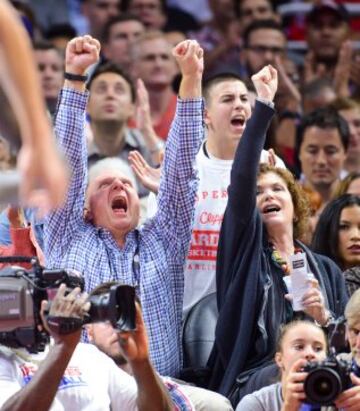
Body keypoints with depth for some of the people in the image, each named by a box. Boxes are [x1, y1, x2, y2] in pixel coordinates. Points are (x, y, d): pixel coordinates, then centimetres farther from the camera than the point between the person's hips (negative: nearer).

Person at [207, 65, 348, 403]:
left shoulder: (326, 270, 20)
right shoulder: (247, 248, 11)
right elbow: (241, 179, -4)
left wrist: (324, 317, -5)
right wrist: (264, 105, -10)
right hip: (253, 379, -2)